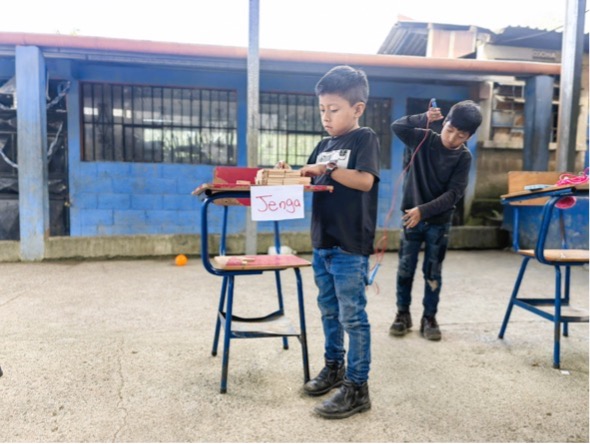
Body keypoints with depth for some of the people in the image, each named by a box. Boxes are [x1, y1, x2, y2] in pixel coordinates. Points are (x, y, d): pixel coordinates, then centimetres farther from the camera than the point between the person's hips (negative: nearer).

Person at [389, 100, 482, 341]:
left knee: (433, 272, 7)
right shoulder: (423, 139, -5)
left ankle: (429, 318, 20)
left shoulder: (463, 157, -7)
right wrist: (425, 119, -23)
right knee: (405, 268, 7)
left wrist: (423, 211, -23)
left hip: (440, 221, 0)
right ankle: (403, 313, 21)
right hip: (412, 216, 1)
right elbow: (397, 127, -13)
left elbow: (454, 194, -14)